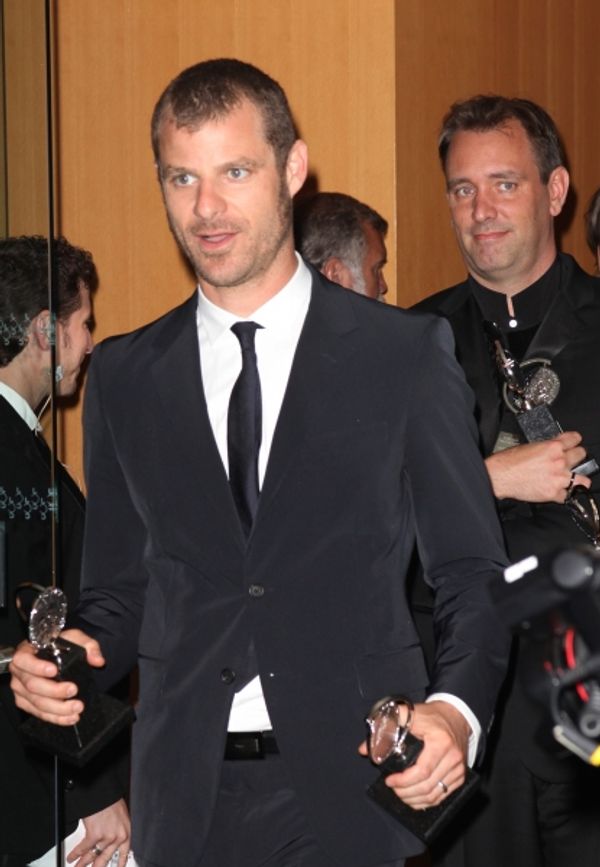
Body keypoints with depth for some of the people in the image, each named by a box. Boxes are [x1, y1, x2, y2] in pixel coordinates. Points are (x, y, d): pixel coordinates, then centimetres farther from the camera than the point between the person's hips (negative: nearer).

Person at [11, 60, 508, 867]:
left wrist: (456, 709, -15)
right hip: (188, 796, 2)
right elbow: (121, 587, 12)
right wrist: (75, 654, -8)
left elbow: (472, 572, 1)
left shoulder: (406, 353, 0)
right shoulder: (125, 377, 8)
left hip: (358, 791, -2)